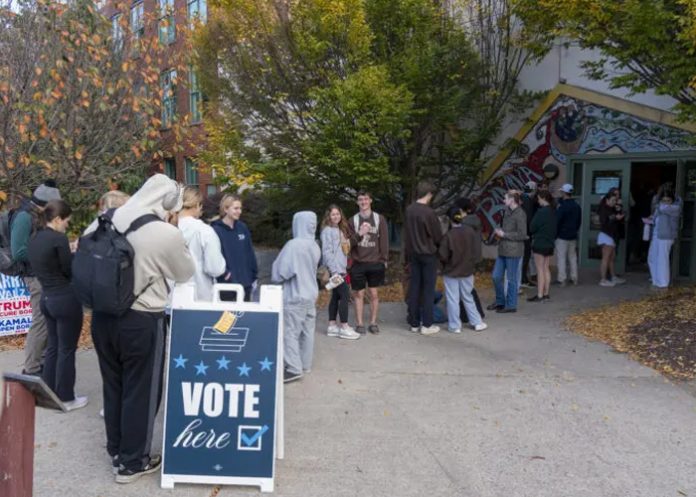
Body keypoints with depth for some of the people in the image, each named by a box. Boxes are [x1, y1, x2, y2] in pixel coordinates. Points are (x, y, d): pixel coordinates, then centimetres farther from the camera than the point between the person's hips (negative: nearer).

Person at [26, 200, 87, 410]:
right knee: (66, 349, 3)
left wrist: (70, 254, 10)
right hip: (66, 299, -8)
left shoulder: (34, 240, 7)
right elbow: (70, 271, -14)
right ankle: (66, 398, 13)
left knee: (53, 346, 19)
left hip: (47, 297, 8)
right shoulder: (59, 239, -19)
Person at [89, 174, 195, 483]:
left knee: (113, 386, 22)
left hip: (103, 316, 7)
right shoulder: (167, 235, -18)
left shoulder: (111, 219, -1)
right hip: (141, 322, -6)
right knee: (140, 392, 11)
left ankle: (116, 450, 39)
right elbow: (186, 274, -1)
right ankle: (132, 463, 25)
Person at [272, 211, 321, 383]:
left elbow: (281, 271, -16)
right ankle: (305, 365, 23)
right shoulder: (315, 246, 5)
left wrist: (275, 278, 4)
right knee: (307, 331, 14)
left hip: (294, 297, -8)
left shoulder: (293, 245, -19)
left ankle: (294, 369, 0)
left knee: (290, 332, -1)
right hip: (311, 295, 8)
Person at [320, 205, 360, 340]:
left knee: (336, 296, 10)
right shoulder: (327, 230, -9)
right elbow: (327, 252, -16)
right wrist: (334, 271, -20)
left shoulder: (340, 230, 16)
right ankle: (344, 328, -5)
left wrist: (344, 268, 12)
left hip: (341, 269, 9)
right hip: (334, 270, -8)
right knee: (345, 295, -11)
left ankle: (332, 326, 16)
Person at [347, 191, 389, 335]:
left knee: (374, 293, 4)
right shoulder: (352, 220, 5)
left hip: (375, 263, 0)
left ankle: (373, 323, 14)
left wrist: (384, 259, -1)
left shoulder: (379, 219, 4)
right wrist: (359, 234, -18)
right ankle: (359, 324, 12)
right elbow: (349, 242, 0)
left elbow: (384, 240, 4)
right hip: (358, 263, 0)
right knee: (359, 294, 4)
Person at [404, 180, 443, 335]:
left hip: (413, 253, 6)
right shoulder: (429, 212, -19)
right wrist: (440, 247, 10)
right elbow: (437, 236, -10)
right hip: (428, 254, -6)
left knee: (414, 288, 9)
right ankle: (426, 325, 5)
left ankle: (414, 323, 16)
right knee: (428, 289, 1)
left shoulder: (409, 210, 1)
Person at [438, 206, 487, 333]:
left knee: (453, 299, 6)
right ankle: (477, 323, 23)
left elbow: (443, 256, -15)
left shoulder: (448, 235, -20)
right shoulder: (470, 231, -8)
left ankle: (455, 326, 12)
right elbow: (477, 250, -2)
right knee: (468, 297, 18)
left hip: (451, 272, -4)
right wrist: (472, 263, 11)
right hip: (467, 271, 4)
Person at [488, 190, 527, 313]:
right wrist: (499, 231, 3)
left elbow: (522, 235, -17)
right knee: (496, 276, 12)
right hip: (503, 250, 8)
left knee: (511, 279, 3)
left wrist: (504, 234, -14)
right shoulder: (507, 211, 11)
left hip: (513, 251, -8)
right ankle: (500, 301, 28)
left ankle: (511, 305, 16)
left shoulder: (520, 214, -15)